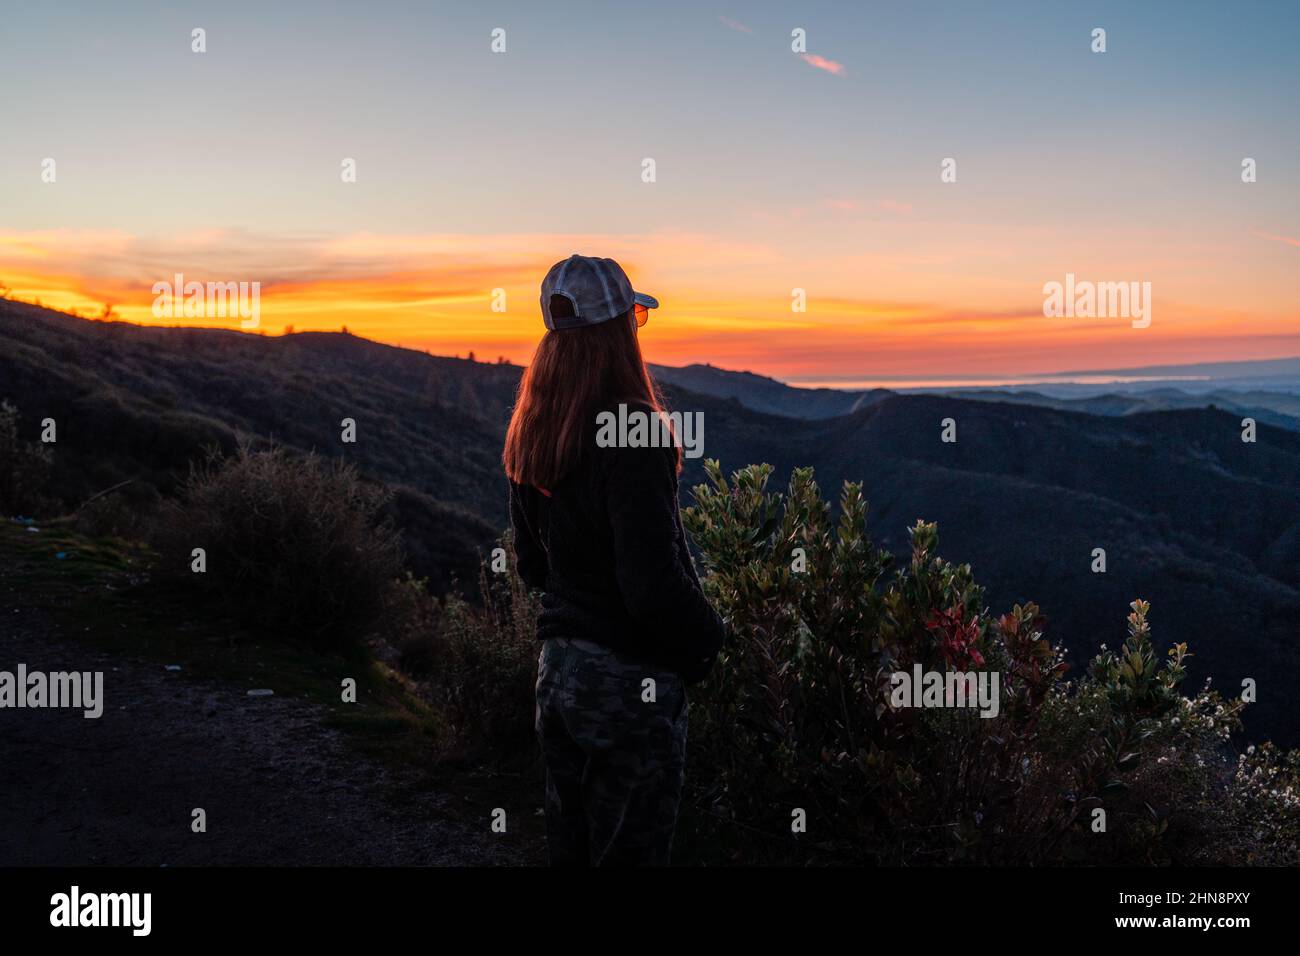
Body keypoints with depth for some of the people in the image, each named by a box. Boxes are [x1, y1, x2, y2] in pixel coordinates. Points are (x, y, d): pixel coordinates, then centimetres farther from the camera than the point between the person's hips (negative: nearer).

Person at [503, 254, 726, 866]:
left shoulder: (532, 437, 4)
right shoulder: (630, 434, -21)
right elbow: (654, 585, -24)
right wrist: (707, 637, -7)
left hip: (558, 670, 8)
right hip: (630, 679, -8)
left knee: (568, 845, 20)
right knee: (630, 852, 7)